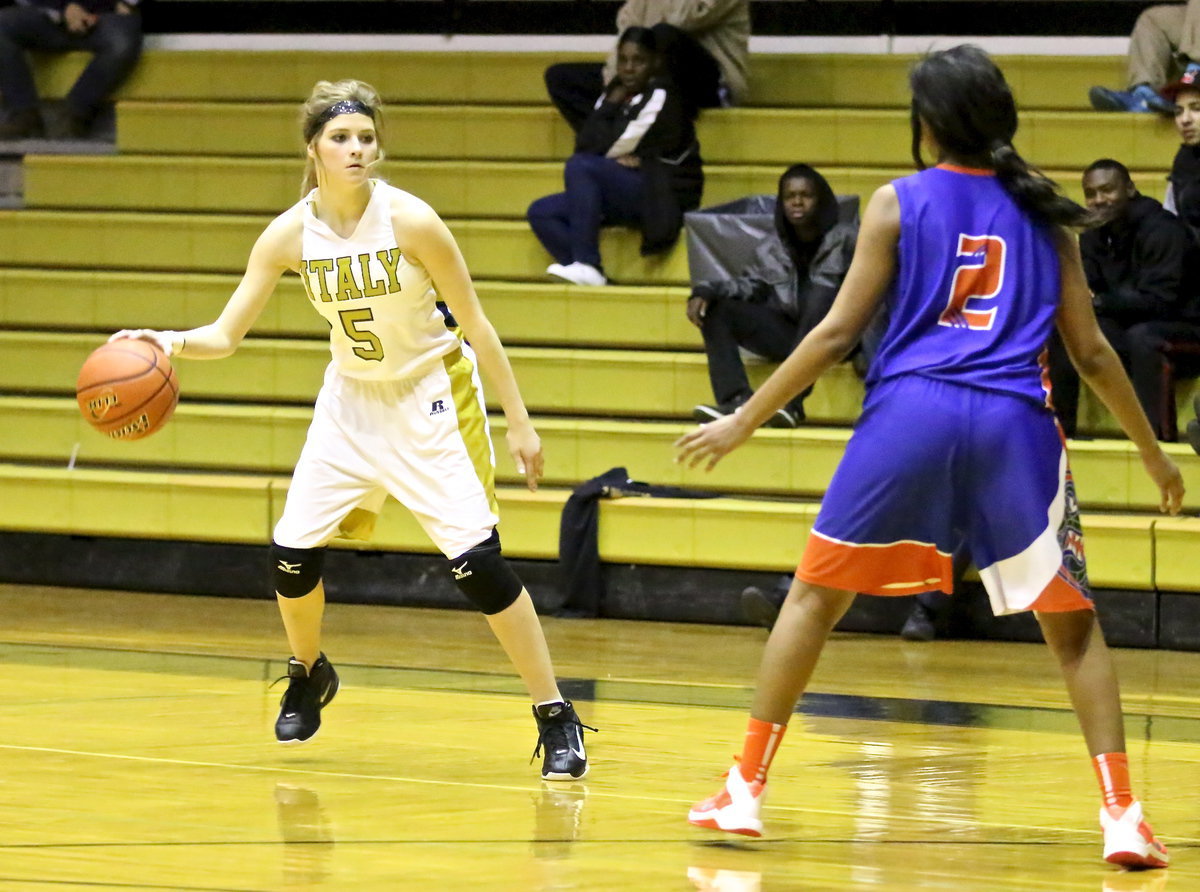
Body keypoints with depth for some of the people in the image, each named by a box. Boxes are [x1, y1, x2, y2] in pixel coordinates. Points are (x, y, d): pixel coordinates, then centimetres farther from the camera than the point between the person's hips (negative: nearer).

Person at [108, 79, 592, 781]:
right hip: (351, 399, 4)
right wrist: (173, 342, -31)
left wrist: (520, 422, -12)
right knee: (292, 551, 1)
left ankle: (557, 720, -6)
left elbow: (476, 324, -13)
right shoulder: (290, 234, -11)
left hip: (429, 399, -4)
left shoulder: (409, 221, -21)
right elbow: (226, 334, -10)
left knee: (475, 559, -15)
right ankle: (309, 675, 33)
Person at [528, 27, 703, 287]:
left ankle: (588, 266, -31)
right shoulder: (614, 94, 15)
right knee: (541, 212, -3)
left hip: (661, 195, -8)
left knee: (579, 166, -28)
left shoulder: (661, 97, -6)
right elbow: (585, 146, 4)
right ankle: (587, 274, -22)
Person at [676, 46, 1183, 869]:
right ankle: (1123, 817, -2)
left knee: (815, 596, 13)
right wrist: (1154, 453, 23)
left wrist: (743, 423, 10)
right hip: (1016, 427, 1)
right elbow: (1090, 350, 13)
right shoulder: (1042, 209, 13)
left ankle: (746, 793, 10)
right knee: (1073, 624, 11)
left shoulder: (899, 204, 7)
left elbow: (838, 333, 3)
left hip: (910, 414, -1)